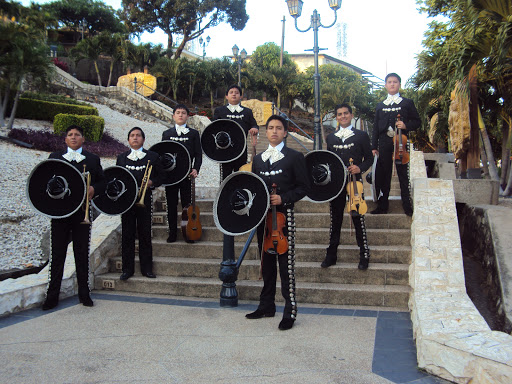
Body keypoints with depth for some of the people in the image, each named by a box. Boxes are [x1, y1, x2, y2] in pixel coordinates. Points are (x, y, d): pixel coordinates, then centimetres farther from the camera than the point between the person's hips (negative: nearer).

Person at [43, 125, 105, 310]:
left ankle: (84, 293, 17)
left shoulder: (93, 159, 10)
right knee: (57, 253, 4)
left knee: (82, 253, 6)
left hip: (82, 212, 0)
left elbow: (102, 181, 9)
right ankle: (52, 295, 12)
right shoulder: (54, 157, 12)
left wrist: (94, 189, -11)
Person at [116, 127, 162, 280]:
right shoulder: (121, 158, 16)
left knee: (145, 234, 2)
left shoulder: (153, 157, 10)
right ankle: (128, 268, 11)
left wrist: (151, 182, -12)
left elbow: (159, 178, 8)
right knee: (127, 235, 2)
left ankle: (146, 268, 12)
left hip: (145, 200, -1)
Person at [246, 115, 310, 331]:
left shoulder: (295, 157, 1)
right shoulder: (258, 159, 15)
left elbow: (303, 187, -2)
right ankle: (267, 305, 23)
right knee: (267, 261, 12)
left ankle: (290, 310, 3)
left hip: (283, 215, -5)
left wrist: (283, 198, -15)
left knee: (286, 262, -5)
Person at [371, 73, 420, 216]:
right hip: (384, 143, 2)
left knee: (403, 174, -1)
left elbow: (417, 121, 9)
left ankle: (407, 206, 5)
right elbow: (376, 127, 14)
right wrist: (374, 146, 6)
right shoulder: (380, 105, 18)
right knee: (383, 175, 3)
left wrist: (406, 125, -12)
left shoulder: (407, 103, 11)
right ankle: (382, 205, 10)